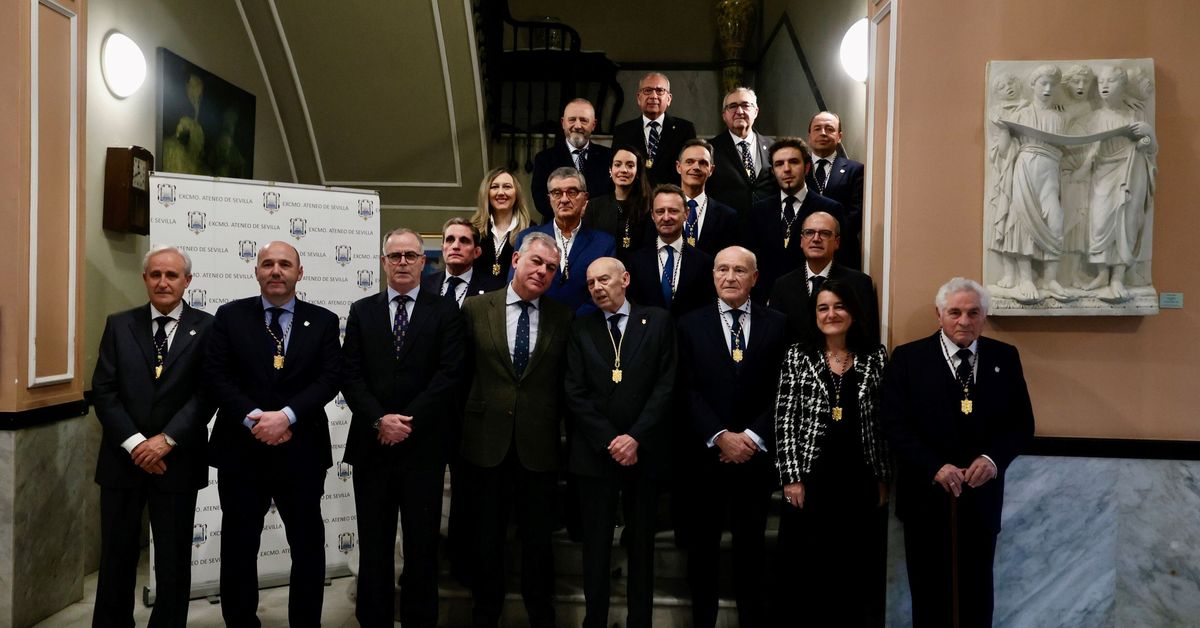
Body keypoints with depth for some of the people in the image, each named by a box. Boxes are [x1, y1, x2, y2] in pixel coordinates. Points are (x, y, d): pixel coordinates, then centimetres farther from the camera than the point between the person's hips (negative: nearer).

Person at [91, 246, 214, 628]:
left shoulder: (206, 328, -2)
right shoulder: (119, 325, 5)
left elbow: (207, 393, -7)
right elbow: (103, 391, -1)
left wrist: (166, 440, -15)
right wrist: (135, 443, -12)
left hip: (177, 461, -2)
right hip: (123, 458, 2)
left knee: (174, 560, 9)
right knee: (117, 557, 12)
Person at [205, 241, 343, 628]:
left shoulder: (323, 321, 4)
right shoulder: (230, 316, 5)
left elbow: (330, 378, -5)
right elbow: (216, 375, -3)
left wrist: (286, 416, -18)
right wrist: (253, 419, -16)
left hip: (301, 450, 0)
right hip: (242, 450, 0)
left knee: (309, 546, 9)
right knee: (238, 547, 10)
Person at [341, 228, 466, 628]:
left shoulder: (445, 311, 2)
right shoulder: (362, 311, 10)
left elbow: (450, 373, -7)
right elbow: (351, 375, 2)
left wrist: (406, 420, -12)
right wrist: (380, 420, -12)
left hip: (423, 444, -2)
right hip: (372, 444, 2)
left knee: (422, 544, 7)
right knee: (373, 543, 9)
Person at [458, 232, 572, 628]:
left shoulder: (562, 318, 1)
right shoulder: (476, 308, 0)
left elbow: (566, 383, 5)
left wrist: (556, 425, 0)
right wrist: (466, 421, 4)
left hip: (539, 446, 0)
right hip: (487, 443, 0)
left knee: (538, 540, 12)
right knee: (487, 539, 14)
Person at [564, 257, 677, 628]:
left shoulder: (658, 321, 3)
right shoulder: (581, 329, 6)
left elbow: (666, 385, -4)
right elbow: (575, 394, -1)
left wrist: (635, 437, -12)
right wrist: (609, 440, -10)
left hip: (644, 451, 0)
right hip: (593, 453, 1)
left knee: (641, 541, 10)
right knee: (596, 542, 6)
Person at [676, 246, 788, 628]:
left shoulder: (777, 325, 4)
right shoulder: (691, 325, 3)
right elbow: (688, 391, -3)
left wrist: (752, 437, -11)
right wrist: (720, 436, -13)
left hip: (756, 454, 0)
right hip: (705, 453, 0)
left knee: (752, 543, 11)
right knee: (703, 543, 11)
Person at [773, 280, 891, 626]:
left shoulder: (875, 356, 4)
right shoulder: (798, 356, -1)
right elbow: (784, 420, -4)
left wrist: (883, 477, 3)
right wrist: (791, 477, -9)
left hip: (861, 478, 2)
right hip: (811, 477, -1)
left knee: (857, 567, 10)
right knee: (806, 568, 6)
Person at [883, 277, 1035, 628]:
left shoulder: (1005, 358, 4)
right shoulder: (908, 358, -4)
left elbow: (1022, 423, 3)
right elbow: (896, 426, -9)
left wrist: (994, 458, -15)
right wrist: (935, 467, -20)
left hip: (982, 497, 2)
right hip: (926, 497, -2)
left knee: (977, 596, 15)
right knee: (929, 595, 13)